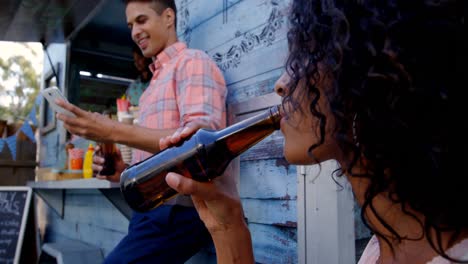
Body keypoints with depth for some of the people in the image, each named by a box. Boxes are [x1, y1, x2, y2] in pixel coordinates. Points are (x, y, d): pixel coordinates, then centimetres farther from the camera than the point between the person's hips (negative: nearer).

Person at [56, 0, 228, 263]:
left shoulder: (193, 61, -5)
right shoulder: (157, 81, 22)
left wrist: (114, 131, -21)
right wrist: (125, 172, 2)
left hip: (175, 210, -8)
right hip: (153, 210, 8)